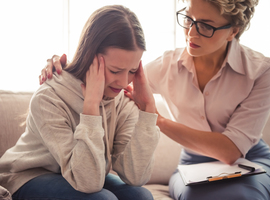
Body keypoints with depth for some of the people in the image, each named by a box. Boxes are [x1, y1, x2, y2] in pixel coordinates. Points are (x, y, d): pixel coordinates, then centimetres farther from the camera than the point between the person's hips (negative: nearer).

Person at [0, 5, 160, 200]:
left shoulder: (123, 99, -14)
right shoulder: (48, 99, -28)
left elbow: (135, 178, -24)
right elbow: (88, 183, -35)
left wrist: (147, 106, -27)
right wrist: (91, 104, -41)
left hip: (90, 179, 4)